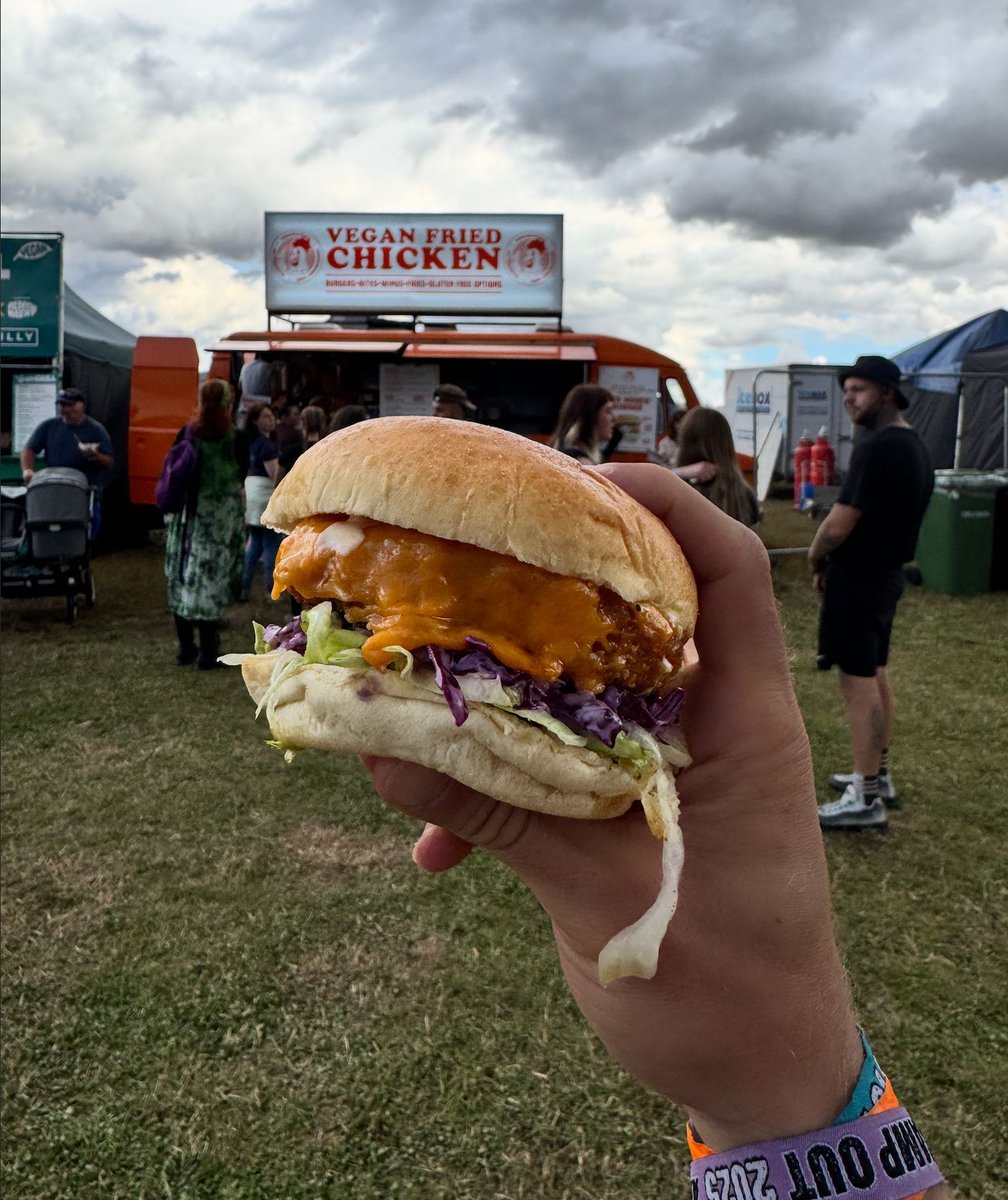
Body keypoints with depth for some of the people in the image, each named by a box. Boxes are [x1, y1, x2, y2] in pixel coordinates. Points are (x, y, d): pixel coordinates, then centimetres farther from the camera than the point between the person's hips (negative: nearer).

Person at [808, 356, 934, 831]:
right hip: (887, 574, 10)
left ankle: (865, 801, 2)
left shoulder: (876, 449, -21)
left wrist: (816, 560, -3)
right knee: (876, 674, 18)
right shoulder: (916, 448, 11)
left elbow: (838, 526, -23)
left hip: (857, 580, -10)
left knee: (859, 682, -5)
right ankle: (879, 775, 30)